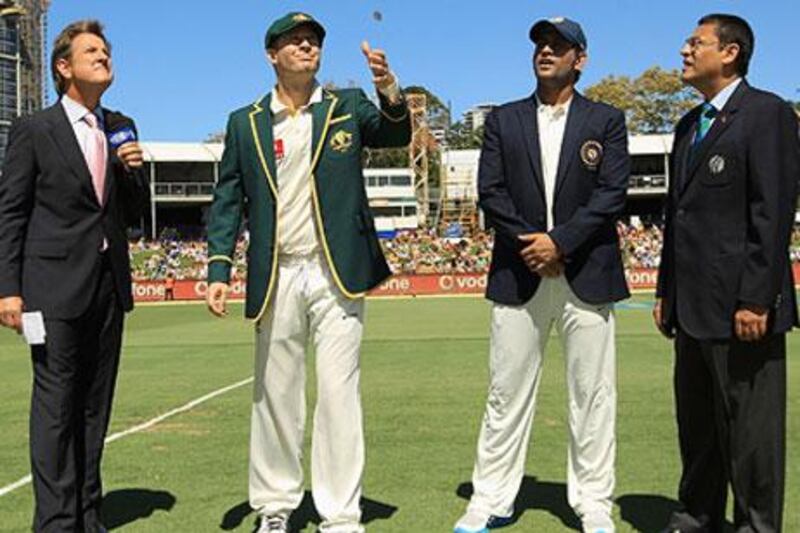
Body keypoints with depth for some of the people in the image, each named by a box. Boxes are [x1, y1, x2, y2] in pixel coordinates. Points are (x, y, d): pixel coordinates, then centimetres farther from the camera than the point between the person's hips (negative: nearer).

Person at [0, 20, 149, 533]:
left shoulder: (121, 128, 14)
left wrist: (135, 171, -3)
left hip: (110, 283, 5)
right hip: (57, 284, -5)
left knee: (95, 404, 10)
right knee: (56, 405, -3)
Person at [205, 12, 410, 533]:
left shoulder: (347, 105, 7)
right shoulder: (246, 123, 10)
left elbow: (396, 134, -9)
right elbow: (228, 201, 8)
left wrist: (389, 90, -29)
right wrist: (219, 269, -3)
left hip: (336, 273, -1)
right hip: (276, 277, 2)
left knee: (338, 393, -1)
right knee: (275, 395, 9)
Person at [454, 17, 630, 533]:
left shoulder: (607, 120, 8)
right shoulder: (504, 119, 12)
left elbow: (611, 194, -3)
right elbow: (490, 192, 2)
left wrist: (560, 242, -13)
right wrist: (529, 243, -10)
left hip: (586, 276, -1)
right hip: (519, 274, 1)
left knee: (592, 395, 4)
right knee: (506, 393, 6)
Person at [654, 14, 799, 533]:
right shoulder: (690, 125, 19)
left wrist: (756, 299, -19)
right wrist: (667, 291, 16)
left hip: (740, 305, -8)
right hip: (694, 306, 9)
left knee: (750, 427, 1)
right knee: (697, 424, 16)